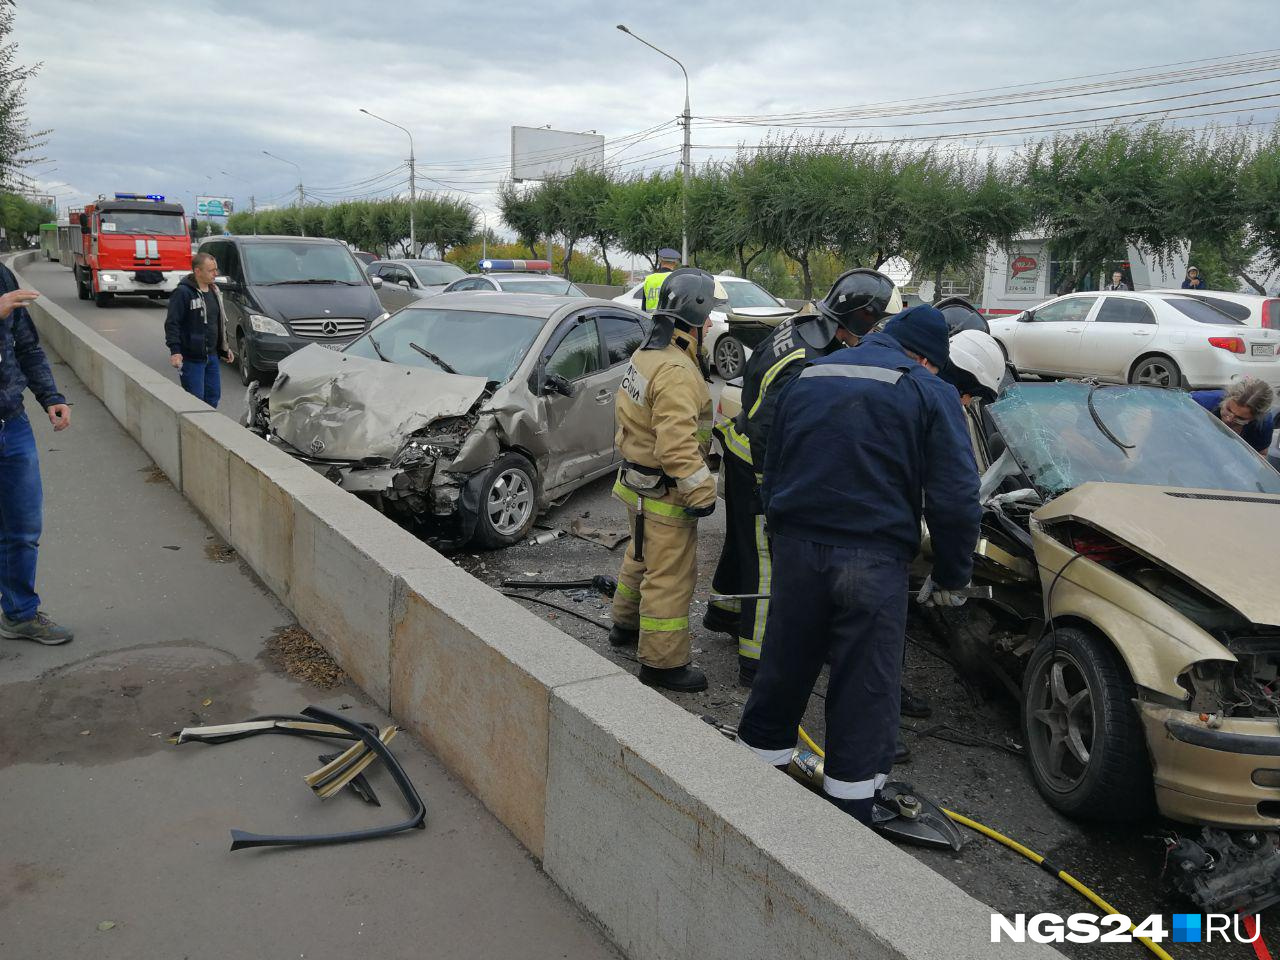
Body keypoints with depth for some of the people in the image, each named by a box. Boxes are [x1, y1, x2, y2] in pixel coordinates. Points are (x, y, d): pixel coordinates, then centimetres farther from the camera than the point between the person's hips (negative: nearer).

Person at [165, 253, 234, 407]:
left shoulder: (214, 291, 13)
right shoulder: (183, 292, -13)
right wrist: (175, 351, -23)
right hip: (192, 358, -8)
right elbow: (172, 324, -15)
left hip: (212, 356, 8)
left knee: (214, 395, 11)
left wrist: (225, 348, 22)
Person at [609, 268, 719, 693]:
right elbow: (677, 443, -31)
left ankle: (626, 624, 45)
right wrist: (701, 490, -25)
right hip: (665, 493, -10)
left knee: (642, 557, 27)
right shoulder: (676, 371, -25)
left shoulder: (646, 354, 8)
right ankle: (663, 662, 7)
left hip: (638, 482, 10)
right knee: (670, 576, -1)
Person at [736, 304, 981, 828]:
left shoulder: (808, 378, 14)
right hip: (874, 559, -4)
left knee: (781, 674, 17)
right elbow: (955, 498, -8)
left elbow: (772, 475, 19)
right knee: (865, 693, 7)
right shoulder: (930, 394, -2)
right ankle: (849, 814, 16)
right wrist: (949, 577, 4)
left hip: (795, 549, 4)